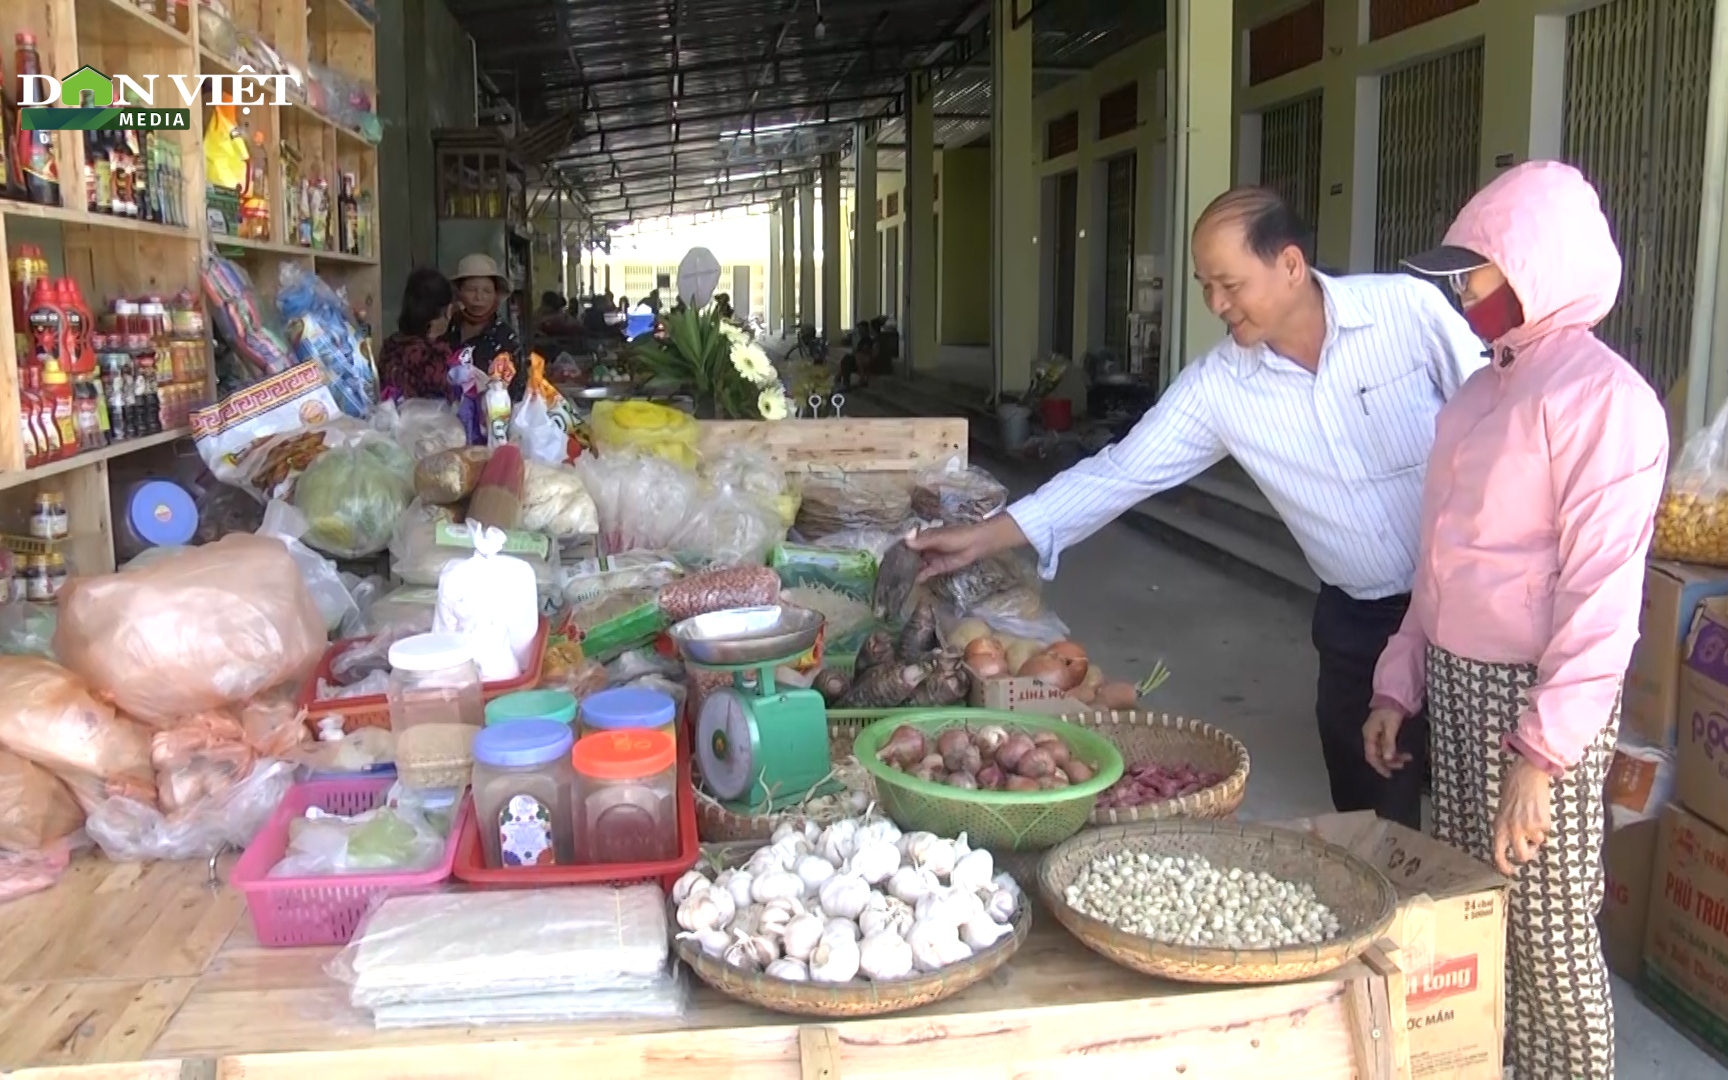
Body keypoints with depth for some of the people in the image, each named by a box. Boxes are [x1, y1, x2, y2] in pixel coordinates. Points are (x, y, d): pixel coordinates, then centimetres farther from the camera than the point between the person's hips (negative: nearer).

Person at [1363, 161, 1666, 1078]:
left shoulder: (1603, 397, -15)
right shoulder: (1483, 390, 11)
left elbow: (1604, 591, -20)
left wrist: (1543, 750, -22)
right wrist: (1400, 682, 13)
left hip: (1535, 693, -8)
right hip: (1456, 682, 8)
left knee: (1546, 927, 4)